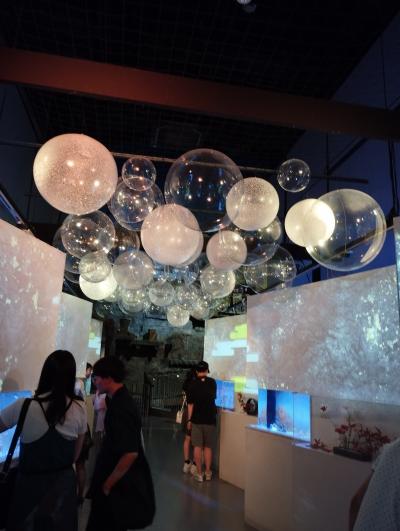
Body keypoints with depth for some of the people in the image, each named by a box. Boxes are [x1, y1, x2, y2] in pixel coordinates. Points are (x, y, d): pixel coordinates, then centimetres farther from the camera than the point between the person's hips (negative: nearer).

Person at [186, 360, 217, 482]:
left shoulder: (193, 384, -7)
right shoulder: (212, 382, -1)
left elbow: (190, 404, -8)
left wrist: (189, 420, 1)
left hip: (197, 420, -1)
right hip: (210, 419, 1)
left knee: (198, 447, 6)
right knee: (208, 447, 11)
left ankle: (199, 473, 11)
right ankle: (208, 472, 17)